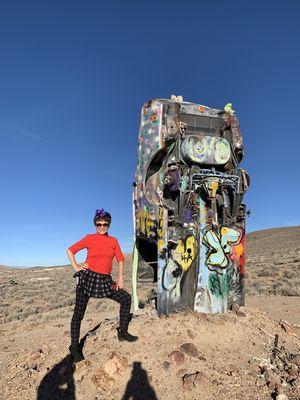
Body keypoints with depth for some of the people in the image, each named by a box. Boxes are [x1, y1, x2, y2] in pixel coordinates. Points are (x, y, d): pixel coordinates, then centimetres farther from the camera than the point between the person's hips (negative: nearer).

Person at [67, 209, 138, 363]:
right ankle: (75, 347, 20)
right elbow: (70, 251, 4)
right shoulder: (89, 238, -3)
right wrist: (76, 268, -3)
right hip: (88, 277, -3)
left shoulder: (113, 241, 6)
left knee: (126, 298, 1)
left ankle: (122, 332, 16)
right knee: (78, 313, 3)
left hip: (105, 280, 4)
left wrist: (120, 279, 3)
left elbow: (120, 259, 9)